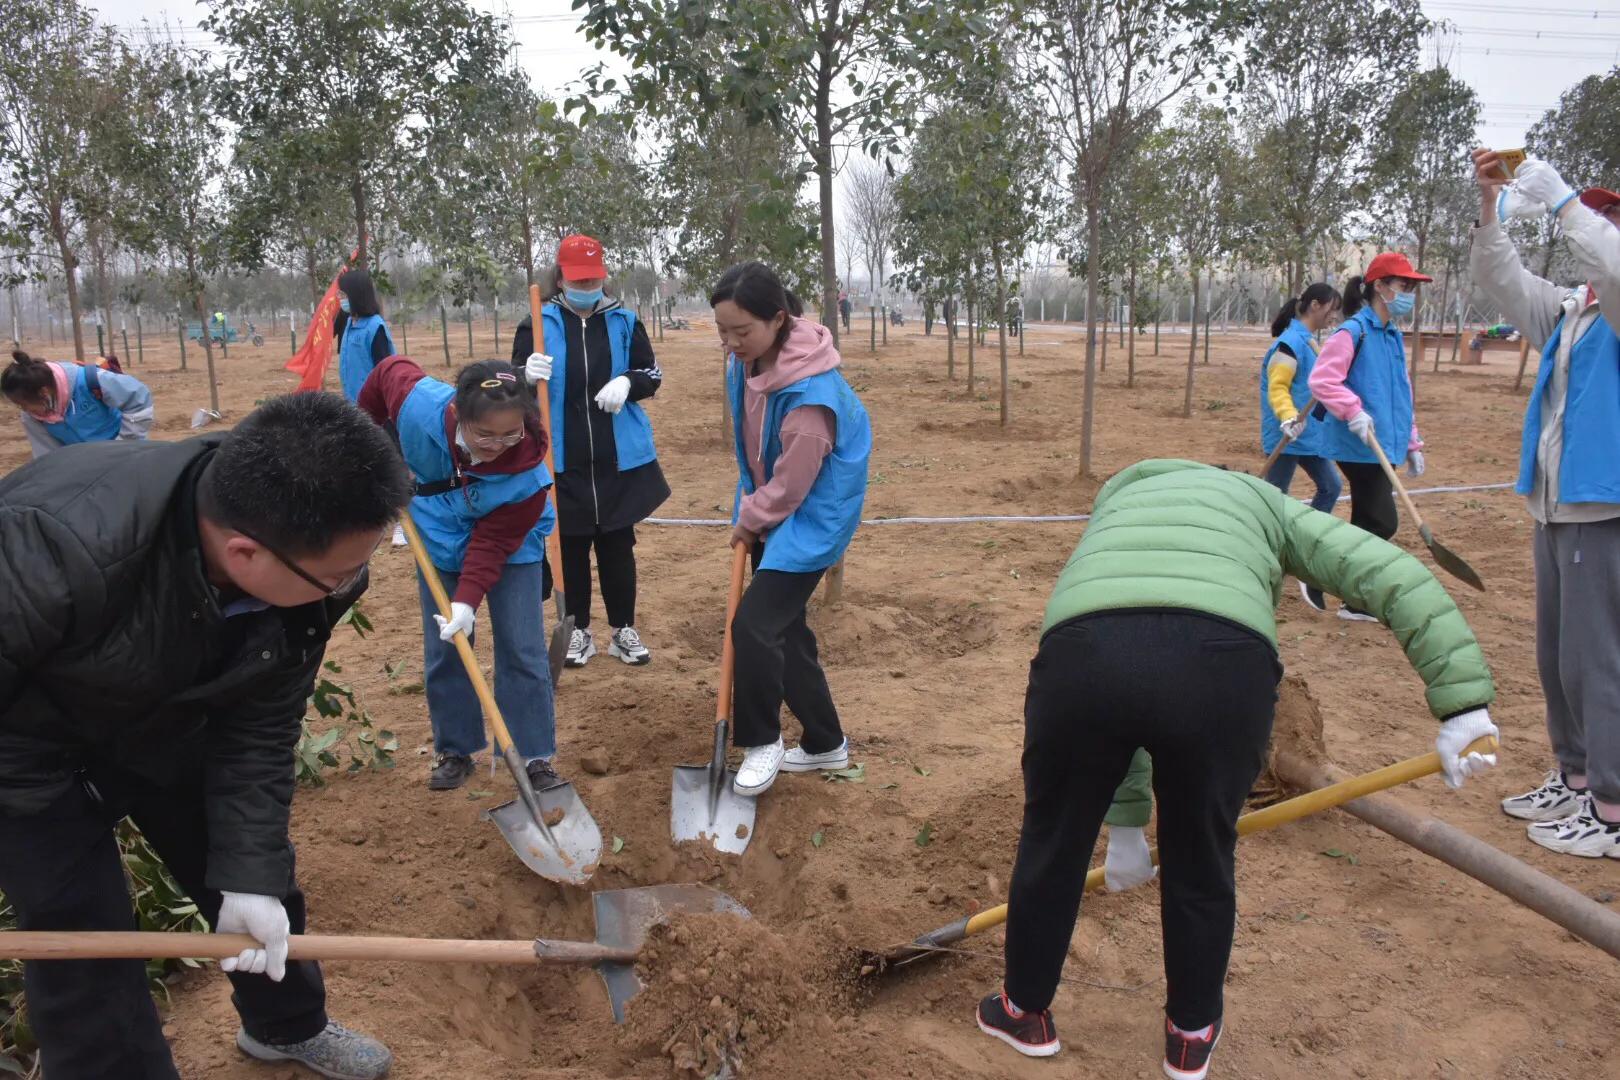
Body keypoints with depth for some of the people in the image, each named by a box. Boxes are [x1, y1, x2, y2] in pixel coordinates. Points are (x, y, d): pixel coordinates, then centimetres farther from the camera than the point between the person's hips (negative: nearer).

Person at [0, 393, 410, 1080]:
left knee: (255, 886, 14)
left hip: (165, 729, 5)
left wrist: (252, 872, -18)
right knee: (84, 943, -4)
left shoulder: (309, 568, -26)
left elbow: (259, 728, -15)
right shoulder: (57, 548, -43)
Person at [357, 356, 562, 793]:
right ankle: (455, 751, 24)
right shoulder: (420, 402, -35)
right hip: (440, 541, 3)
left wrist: (467, 601, -38)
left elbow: (491, 544, -28)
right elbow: (389, 370, -11)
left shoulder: (527, 472, -38)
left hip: (510, 550, -2)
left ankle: (535, 757, 10)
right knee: (442, 654, 8)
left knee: (522, 651, -4)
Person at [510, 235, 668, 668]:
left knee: (618, 544, 10)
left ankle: (624, 629, 22)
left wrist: (628, 382, -17)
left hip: (619, 459, 1)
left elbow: (653, 374, 5)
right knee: (571, 546, 9)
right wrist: (528, 376, -27)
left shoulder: (624, 321, 1)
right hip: (561, 461, -1)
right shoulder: (538, 325, -3)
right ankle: (578, 630, 23)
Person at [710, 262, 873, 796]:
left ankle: (762, 742, 9)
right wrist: (747, 514, 8)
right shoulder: (745, 361, -5)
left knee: (754, 626, -14)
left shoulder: (812, 393, -30)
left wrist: (747, 520, -6)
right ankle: (825, 743, 29)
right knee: (783, 627, 13)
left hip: (810, 521, -9)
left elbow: (791, 486, -22)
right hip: (769, 512, 9)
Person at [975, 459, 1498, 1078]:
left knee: (1053, 841, 25)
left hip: (1082, 651, 2)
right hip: (1224, 661, -1)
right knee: (1200, 859, 23)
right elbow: (1397, 578, 19)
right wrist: (1462, 704, 15)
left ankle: (1026, 1014, 46)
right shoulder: (1268, 505, 36)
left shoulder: (1111, 510, 43)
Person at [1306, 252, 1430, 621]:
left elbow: (1402, 395, 22)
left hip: (1383, 446, 9)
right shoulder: (1354, 331, -11)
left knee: (1368, 526, 12)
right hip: (1358, 445, -9)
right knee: (1382, 522, -11)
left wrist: (1411, 443, 21)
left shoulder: (1394, 337, 16)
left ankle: (1356, 601, 20)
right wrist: (1354, 411, -28)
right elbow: (1321, 379, -19)